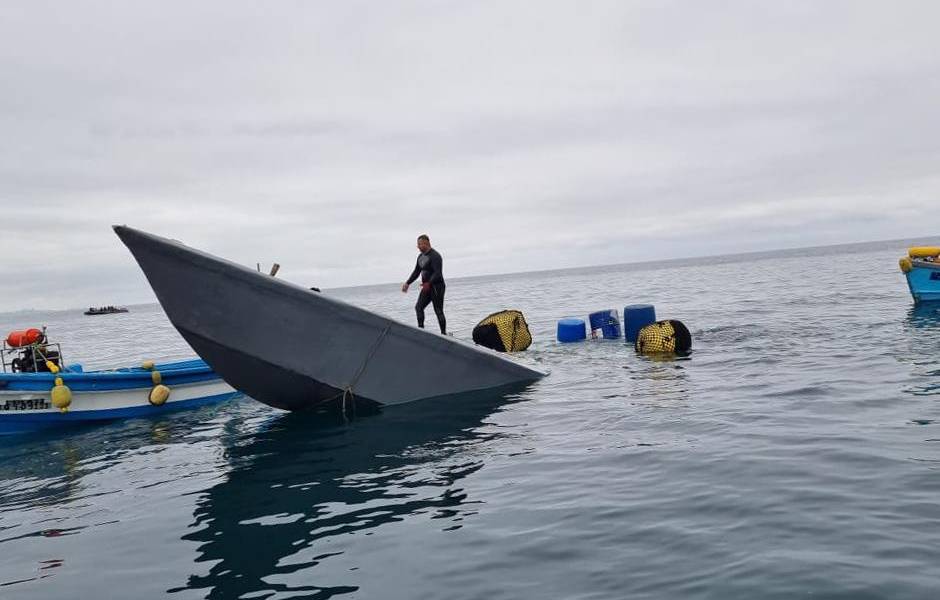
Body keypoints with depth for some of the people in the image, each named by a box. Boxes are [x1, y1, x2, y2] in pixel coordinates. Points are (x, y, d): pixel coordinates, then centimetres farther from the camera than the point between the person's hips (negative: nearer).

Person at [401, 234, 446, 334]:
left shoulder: (435, 256, -16)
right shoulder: (421, 256, 12)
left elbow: (438, 273, -26)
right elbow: (416, 272, 19)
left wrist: (428, 283, -39)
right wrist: (407, 283, 10)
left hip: (436, 287, -8)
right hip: (426, 287, 8)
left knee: (438, 311, -5)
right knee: (418, 307, -5)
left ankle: (444, 334, 3)